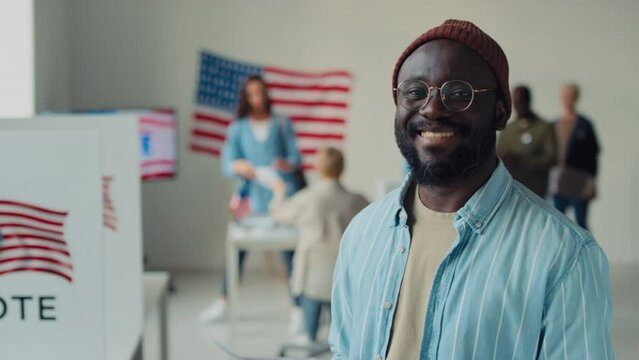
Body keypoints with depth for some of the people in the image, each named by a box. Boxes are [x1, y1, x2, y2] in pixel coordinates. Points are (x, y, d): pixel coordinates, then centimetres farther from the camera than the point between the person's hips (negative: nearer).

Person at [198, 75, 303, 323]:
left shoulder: (282, 124, 10)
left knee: (290, 251, -6)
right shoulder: (238, 129, 11)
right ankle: (224, 304, 18)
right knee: (237, 249, 2)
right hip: (253, 198, 1)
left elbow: (296, 156, 4)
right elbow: (226, 163, 3)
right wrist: (238, 166, -19)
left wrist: (288, 164, -19)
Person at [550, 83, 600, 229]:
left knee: (580, 223, 2)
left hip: (579, 184, -4)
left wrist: (592, 183, -5)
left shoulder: (584, 125, -1)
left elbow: (593, 153, -2)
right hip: (559, 183, 4)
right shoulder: (554, 125, 11)